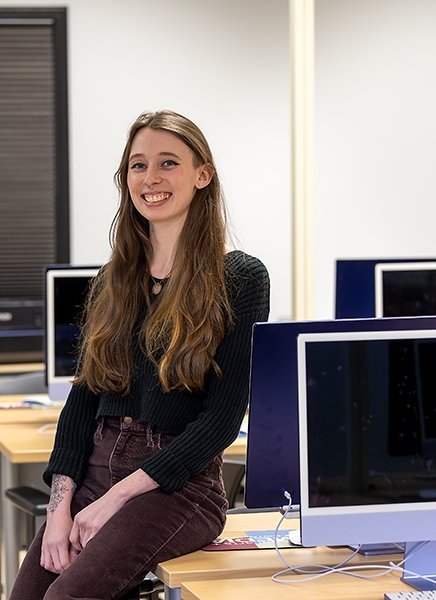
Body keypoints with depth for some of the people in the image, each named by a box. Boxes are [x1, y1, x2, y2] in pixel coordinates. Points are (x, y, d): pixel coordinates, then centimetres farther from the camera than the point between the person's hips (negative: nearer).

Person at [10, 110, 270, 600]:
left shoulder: (240, 279, -3)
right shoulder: (113, 281, 14)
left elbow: (224, 416, -9)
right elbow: (82, 397, 11)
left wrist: (116, 498, -13)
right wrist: (60, 508, -4)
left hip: (179, 482, -5)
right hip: (95, 466, 5)